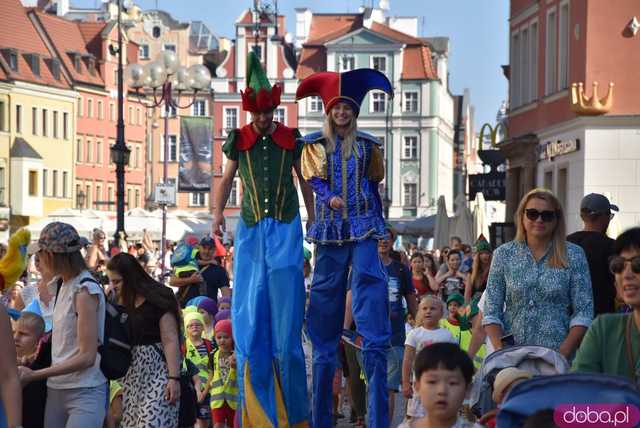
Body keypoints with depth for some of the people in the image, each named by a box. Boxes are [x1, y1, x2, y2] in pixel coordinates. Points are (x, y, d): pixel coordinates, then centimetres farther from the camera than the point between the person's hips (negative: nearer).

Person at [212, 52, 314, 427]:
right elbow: (227, 179, 13)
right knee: (251, 317, 0)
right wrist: (219, 213, -2)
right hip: (251, 231, 1)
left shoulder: (290, 139, 3)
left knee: (285, 314, -4)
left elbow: (304, 180, 12)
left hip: (286, 230, -1)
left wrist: (312, 217, 9)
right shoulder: (239, 140, 5)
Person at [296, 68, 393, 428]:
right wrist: (330, 198, -21)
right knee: (326, 301, 0)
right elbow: (315, 181, -1)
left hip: (363, 229, 0)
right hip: (330, 230, 0)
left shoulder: (368, 144, 12)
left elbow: (374, 185, 18)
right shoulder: (315, 144, 8)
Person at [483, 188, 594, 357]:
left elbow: (583, 313, -1)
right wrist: (501, 352, -9)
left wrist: (562, 354, -13)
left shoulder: (574, 255, 2)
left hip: (557, 357, -1)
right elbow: (491, 312, 4)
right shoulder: (503, 254, 6)